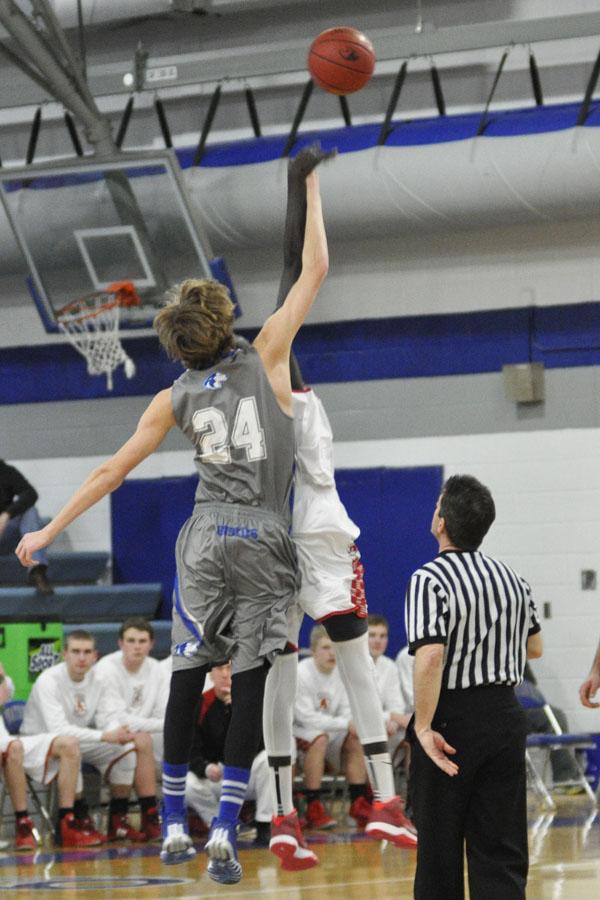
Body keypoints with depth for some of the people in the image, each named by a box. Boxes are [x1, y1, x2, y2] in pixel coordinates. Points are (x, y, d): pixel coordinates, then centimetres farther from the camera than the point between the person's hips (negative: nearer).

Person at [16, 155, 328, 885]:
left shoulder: (175, 399, 3)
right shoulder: (265, 357, -3)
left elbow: (113, 470, 3)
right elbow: (314, 271, 2)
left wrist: (49, 531, 9)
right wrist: (313, 192, 13)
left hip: (206, 536, 2)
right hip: (264, 539, -2)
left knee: (186, 677, 9)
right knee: (248, 686, 0)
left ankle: (174, 827, 10)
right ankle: (224, 831, -8)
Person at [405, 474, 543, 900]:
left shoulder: (430, 580, -14)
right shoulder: (513, 578, 7)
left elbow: (430, 657, -26)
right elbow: (534, 648, 19)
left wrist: (424, 726, -20)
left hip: (451, 721, -5)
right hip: (507, 715, 5)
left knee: (439, 849, 9)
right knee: (502, 850, 6)